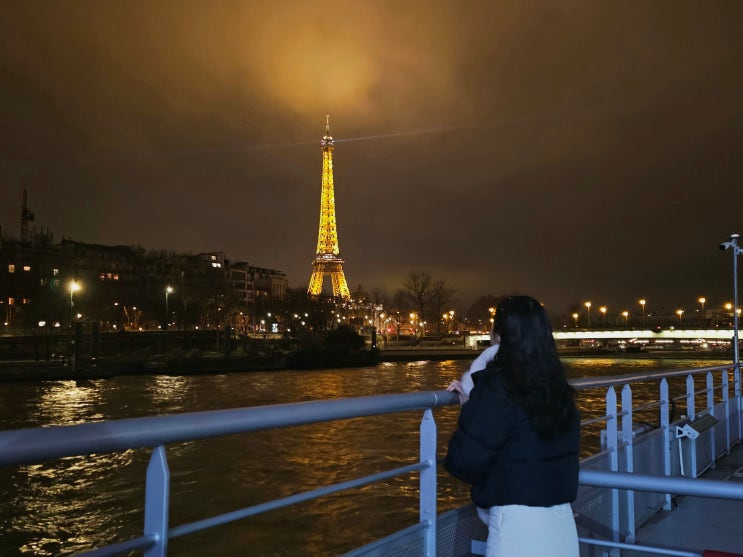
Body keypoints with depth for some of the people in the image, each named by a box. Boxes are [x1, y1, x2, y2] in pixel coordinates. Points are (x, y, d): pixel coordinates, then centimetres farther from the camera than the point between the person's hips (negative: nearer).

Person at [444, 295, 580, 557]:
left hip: (517, 521, -6)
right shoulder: (558, 386, 4)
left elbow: (468, 460, -16)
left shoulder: (498, 386, -15)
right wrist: (475, 402, 20)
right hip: (561, 518, 6)